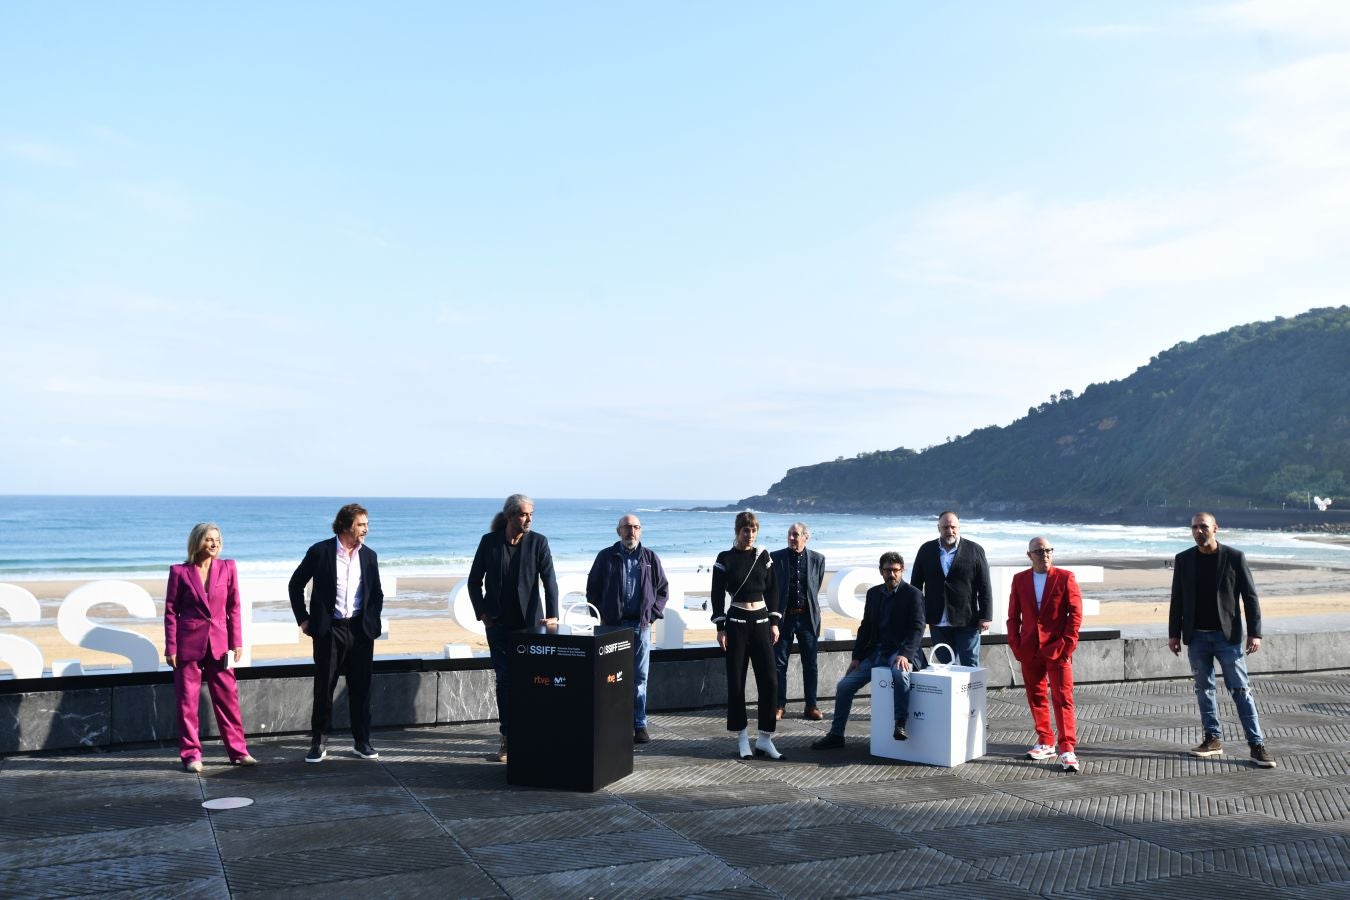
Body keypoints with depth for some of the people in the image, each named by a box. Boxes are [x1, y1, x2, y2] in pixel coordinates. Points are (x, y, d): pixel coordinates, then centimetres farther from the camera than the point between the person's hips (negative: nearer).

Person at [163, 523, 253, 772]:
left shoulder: (227, 568, 4)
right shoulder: (180, 571, -1)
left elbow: (233, 607, 7)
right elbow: (170, 611, 1)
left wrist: (236, 641, 2)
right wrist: (171, 647, -4)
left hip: (218, 642, 2)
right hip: (189, 643, -2)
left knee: (228, 697, 5)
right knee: (187, 701, 3)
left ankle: (238, 751, 14)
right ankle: (191, 755, 13)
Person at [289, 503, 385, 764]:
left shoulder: (368, 555, 8)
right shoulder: (320, 552, -3)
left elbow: (377, 593, 17)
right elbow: (295, 584, 5)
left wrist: (372, 621, 5)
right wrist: (303, 619, 1)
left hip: (360, 630, 3)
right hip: (329, 630, -3)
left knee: (361, 688, 7)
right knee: (324, 687, 2)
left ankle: (362, 741, 17)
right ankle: (319, 743, 13)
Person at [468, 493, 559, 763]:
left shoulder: (538, 542, -5)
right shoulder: (489, 542, -2)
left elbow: (549, 580, -11)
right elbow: (474, 581, 6)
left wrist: (552, 616, -23)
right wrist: (482, 613, -1)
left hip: (529, 622, 0)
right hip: (498, 623, 1)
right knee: (504, 679, 2)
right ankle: (508, 738, 10)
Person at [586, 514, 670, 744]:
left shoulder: (650, 558, 8)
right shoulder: (606, 557, 4)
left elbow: (663, 589, 13)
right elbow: (592, 589, 8)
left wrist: (652, 614, 3)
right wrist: (600, 616, 2)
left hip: (640, 625, 1)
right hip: (612, 625, -1)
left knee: (639, 678, 4)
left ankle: (639, 725, 11)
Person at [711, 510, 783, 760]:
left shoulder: (763, 556, 6)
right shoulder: (725, 558, -2)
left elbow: (772, 590, 9)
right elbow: (718, 594, -2)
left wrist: (774, 623, 4)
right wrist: (720, 627, -7)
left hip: (761, 621, 3)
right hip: (736, 622, -3)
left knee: (769, 680, -3)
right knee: (736, 681, 1)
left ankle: (765, 738, 6)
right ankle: (742, 738, 11)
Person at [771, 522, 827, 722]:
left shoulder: (817, 559, 2)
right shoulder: (776, 558, -2)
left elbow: (816, 588, 12)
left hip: (807, 617, 1)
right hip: (784, 616, -1)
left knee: (810, 664, 5)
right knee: (779, 663, 3)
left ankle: (811, 706, 14)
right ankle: (780, 705, 13)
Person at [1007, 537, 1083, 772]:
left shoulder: (1065, 577, -1)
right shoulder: (1020, 579, 8)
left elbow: (1075, 613, -3)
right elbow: (1013, 615, 10)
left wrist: (1067, 644, -10)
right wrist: (1015, 645, 1)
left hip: (1057, 649, -4)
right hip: (1029, 650, 4)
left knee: (1062, 698, -6)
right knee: (1036, 698, 10)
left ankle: (1067, 749, -4)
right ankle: (1045, 743, 22)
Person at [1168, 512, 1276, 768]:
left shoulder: (1234, 557, -3)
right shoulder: (1183, 560, 5)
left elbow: (1250, 596, -2)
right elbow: (1177, 599, 9)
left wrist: (1254, 632, -7)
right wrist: (1174, 633, 6)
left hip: (1227, 635, -3)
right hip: (1196, 636, 3)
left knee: (1240, 690, -3)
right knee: (1204, 689, 8)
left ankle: (1257, 744, 1)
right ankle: (1213, 739, 18)